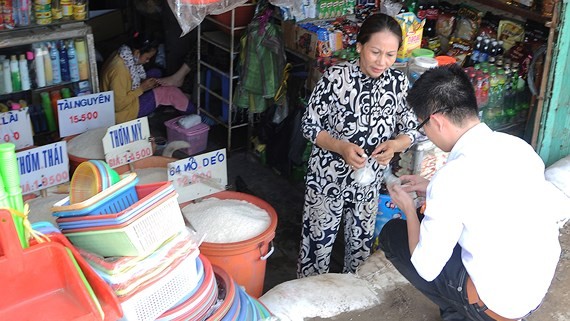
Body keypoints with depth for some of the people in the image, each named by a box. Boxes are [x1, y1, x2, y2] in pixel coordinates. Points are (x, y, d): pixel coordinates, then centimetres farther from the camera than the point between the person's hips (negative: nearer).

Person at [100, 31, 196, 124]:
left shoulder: (125, 57, -4)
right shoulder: (119, 70, -32)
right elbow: (119, 105, -30)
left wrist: (144, 82, -3)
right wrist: (141, 88, -22)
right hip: (122, 114, -10)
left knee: (155, 73, 11)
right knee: (170, 92, -7)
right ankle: (193, 112, 17)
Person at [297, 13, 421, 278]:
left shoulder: (398, 82, -8)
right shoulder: (336, 77, -20)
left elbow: (410, 129, -1)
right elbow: (310, 125, -13)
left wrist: (394, 145, -23)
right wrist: (341, 147, -29)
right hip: (328, 177, -4)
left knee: (361, 243, 21)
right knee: (318, 241, 10)